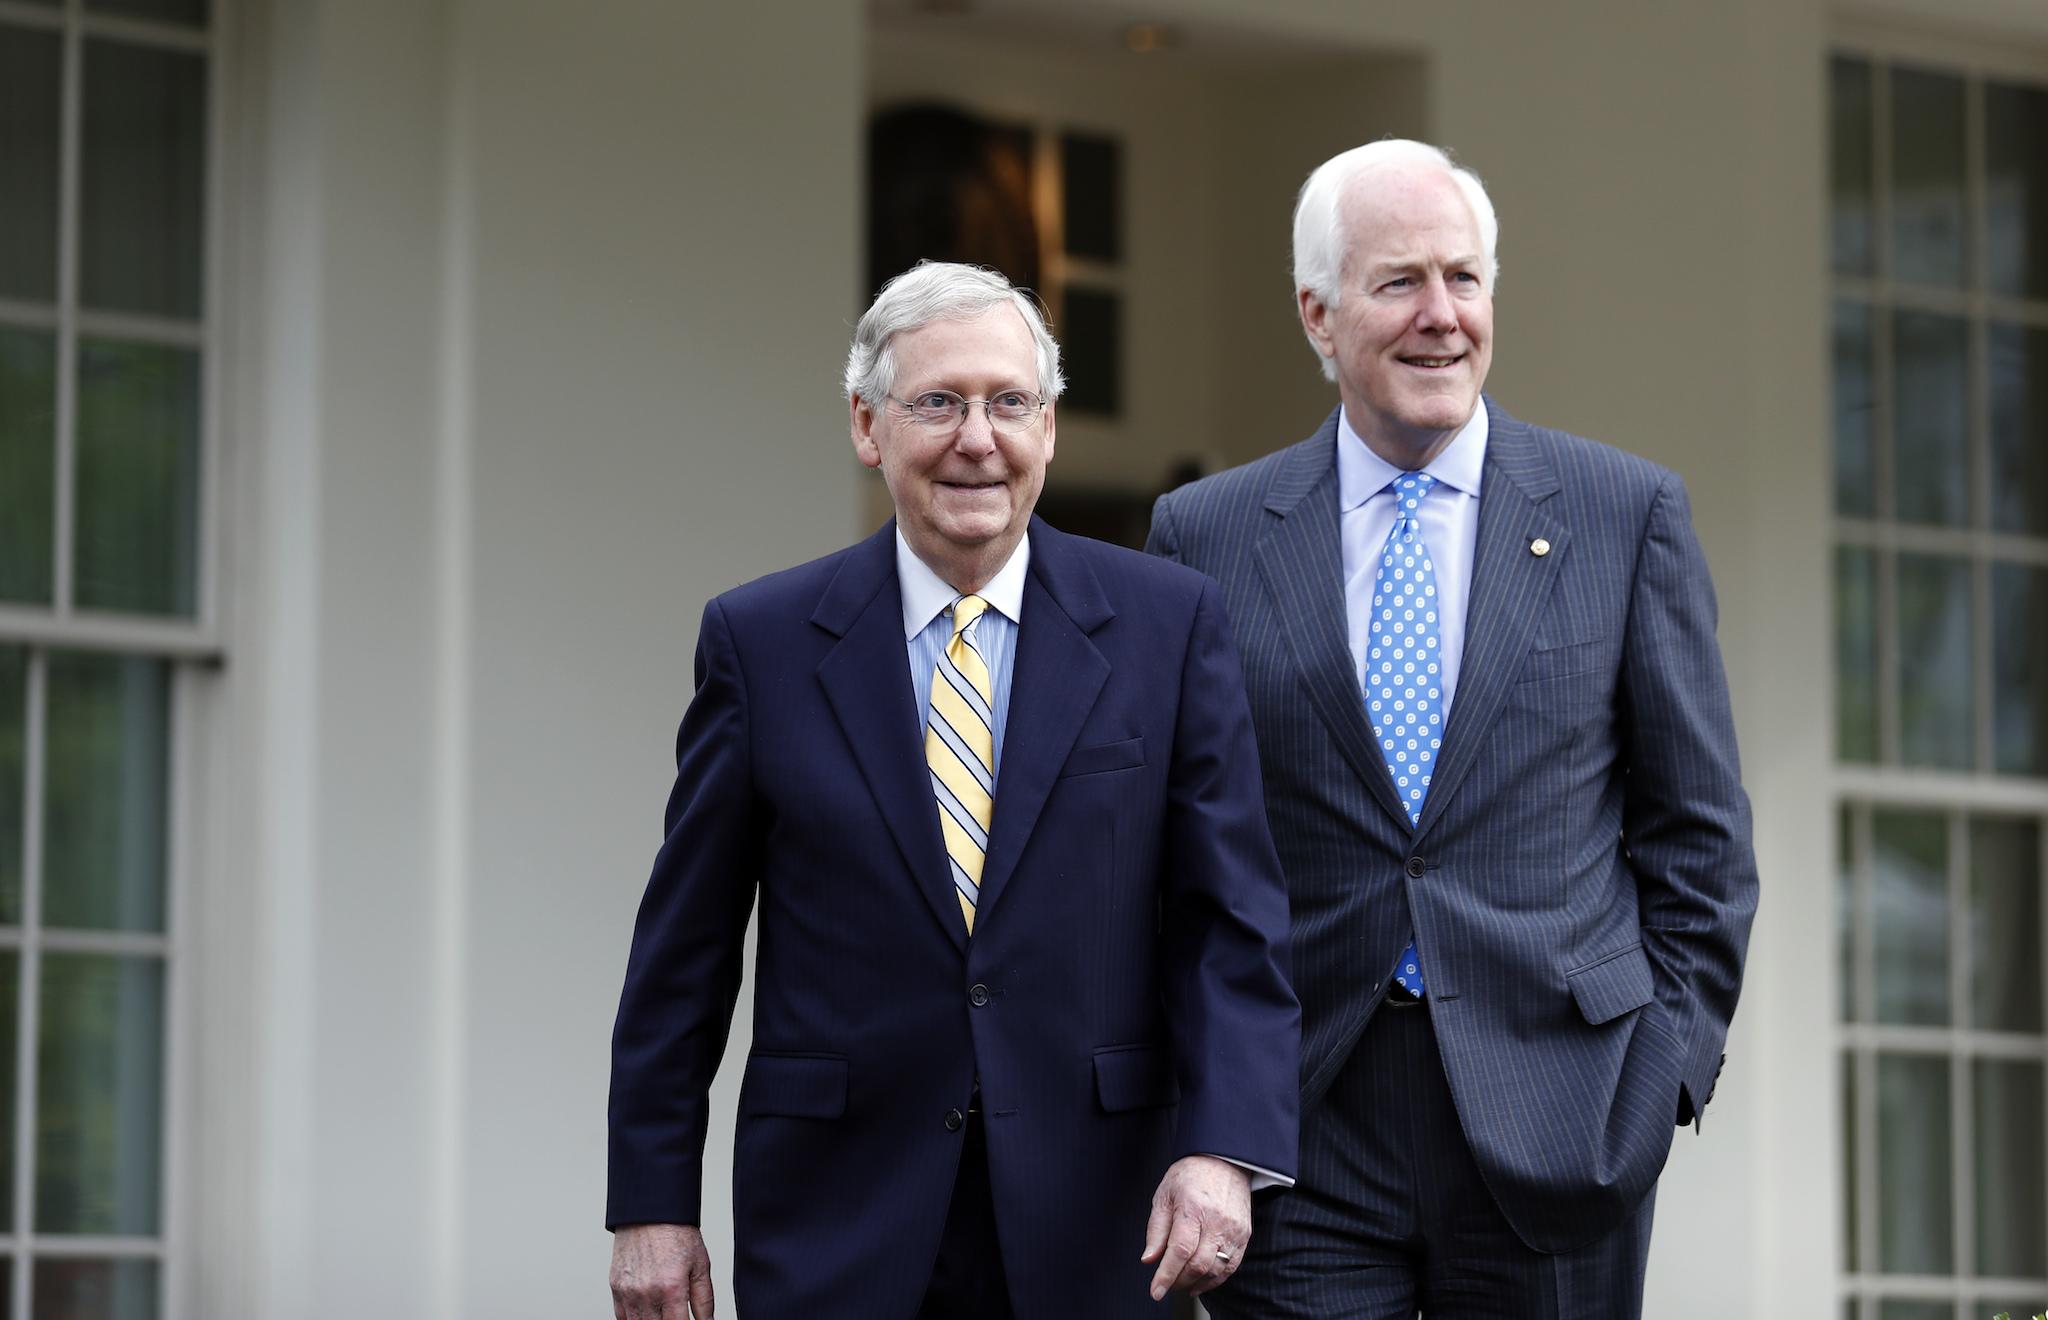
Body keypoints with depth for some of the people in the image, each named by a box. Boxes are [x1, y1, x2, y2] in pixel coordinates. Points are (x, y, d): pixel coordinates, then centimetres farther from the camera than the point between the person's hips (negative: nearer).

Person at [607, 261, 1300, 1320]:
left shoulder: (1166, 624, 2)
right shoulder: (760, 639, 2)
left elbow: (1231, 915, -2)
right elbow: (685, 945, 5)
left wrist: (1223, 1149, -15)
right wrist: (652, 1203, 2)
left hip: (1089, 1230, 1)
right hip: (837, 1227, 0)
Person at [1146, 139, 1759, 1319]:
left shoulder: (1629, 514, 6)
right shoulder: (1204, 537, 6)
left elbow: (1699, 827, 8)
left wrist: (1672, 1056, -1)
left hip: (1556, 1120, 0)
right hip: (1301, 1134, 0)